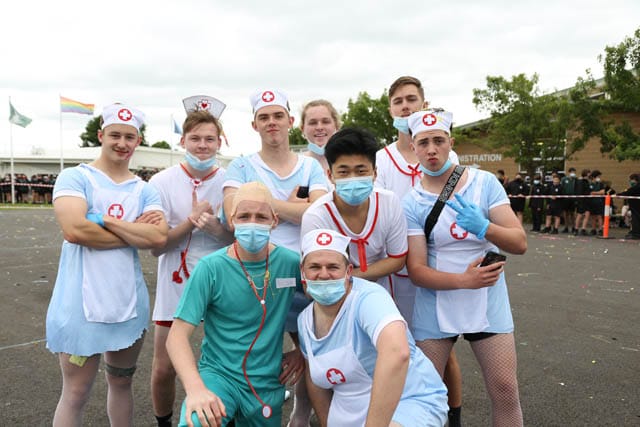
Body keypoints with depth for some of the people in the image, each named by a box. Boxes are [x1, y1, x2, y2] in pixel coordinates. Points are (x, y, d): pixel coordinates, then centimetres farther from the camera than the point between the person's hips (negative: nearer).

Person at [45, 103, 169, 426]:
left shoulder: (145, 190, 6)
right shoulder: (75, 177, -5)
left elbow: (159, 238, -10)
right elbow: (74, 230, -21)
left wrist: (106, 220, -14)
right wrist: (135, 231, -12)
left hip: (129, 301, 4)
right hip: (82, 303, -4)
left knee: (121, 382, 20)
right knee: (76, 394, 6)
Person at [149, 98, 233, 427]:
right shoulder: (162, 182, -5)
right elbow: (156, 245, -8)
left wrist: (216, 228, -22)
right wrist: (191, 220, -22)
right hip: (176, 286, 0)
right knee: (164, 370, 7)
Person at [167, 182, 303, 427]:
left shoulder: (291, 263, -7)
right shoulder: (210, 268, -13)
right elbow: (178, 335, -14)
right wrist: (195, 388, -29)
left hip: (268, 385, 3)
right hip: (217, 374, -3)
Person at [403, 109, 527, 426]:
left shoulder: (485, 182, -5)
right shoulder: (411, 203, -7)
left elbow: (520, 243, -9)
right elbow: (416, 271, -11)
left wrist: (483, 228, -29)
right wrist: (463, 280, -27)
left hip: (488, 302, 1)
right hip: (435, 308, 0)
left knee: (505, 389, 3)